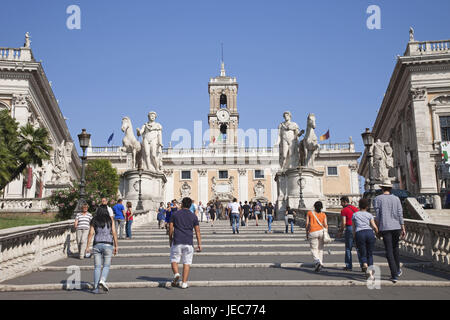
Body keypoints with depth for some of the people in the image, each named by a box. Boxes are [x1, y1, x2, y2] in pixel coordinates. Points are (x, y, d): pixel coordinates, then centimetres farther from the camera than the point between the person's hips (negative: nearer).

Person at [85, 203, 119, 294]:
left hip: (97, 245, 2)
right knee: (106, 265, 6)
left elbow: (91, 233, 0)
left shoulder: (94, 220, 7)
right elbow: (114, 233, -1)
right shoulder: (110, 220, 3)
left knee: (97, 267, 7)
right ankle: (102, 280, -18)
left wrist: (88, 246, 2)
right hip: (108, 245, -2)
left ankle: (96, 288, 4)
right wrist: (116, 246, 3)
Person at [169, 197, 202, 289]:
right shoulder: (194, 216, 5)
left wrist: (170, 240, 16)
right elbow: (197, 231, 2)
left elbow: (170, 228, 3)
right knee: (187, 263, 6)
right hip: (188, 242, 1)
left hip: (177, 241, -1)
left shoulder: (175, 214, 4)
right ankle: (184, 283, 4)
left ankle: (176, 274, -16)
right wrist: (199, 244, 6)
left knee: (174, 260, 11)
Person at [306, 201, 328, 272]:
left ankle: (318, 262, -20)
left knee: (314, 250, 3)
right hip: (321, 232, 2)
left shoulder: (309, 213, 4)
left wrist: (307, 234, 8)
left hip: (312, 232, -2)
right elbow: (325, 225, 1)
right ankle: (321, 264, 17)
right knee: (320, 249, 15)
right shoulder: (323, 214, 7)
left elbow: (307, 224, 1)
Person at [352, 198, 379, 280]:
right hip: (369, 233, 0)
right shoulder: (369, 215, 13)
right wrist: (378, 233, 19)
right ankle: (371, 273, 3)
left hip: (359, 234, 0)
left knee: (363, 255, 6)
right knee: (370, 254, 11)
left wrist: (355, 238, 21)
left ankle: (366, 266, -25)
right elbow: (374, 226, 1)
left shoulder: (355, 215, 16)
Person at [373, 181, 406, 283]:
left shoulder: (377, 199, -1)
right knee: (395, 247, 22)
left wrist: (377, 229, 3)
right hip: (396, 227, 3)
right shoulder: (396, 199, 5)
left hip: (385, 228, -3)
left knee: (389, 251, 0)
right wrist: (403, 229, 3)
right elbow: (400, 214, 0)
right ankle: (398, 270, 34)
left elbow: (377, 216, -4)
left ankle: (394, 275, -3)